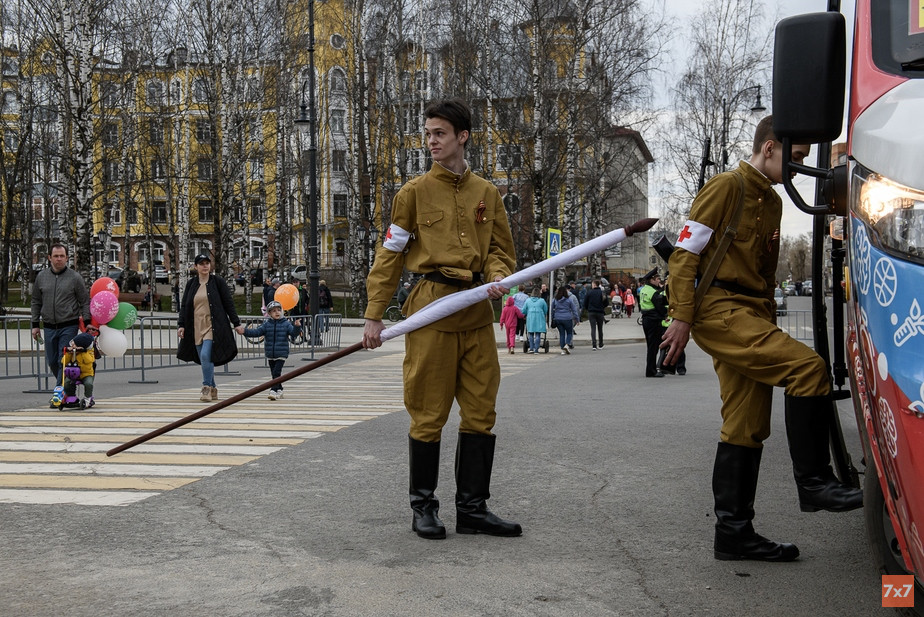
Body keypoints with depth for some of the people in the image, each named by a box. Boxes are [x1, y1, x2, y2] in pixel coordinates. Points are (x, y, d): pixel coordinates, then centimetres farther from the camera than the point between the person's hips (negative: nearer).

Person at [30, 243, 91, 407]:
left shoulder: (75, 278, -2)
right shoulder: (41, 276, 8)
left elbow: (85, 302, 1)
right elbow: (36, 302, 15)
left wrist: (87, 324, -7)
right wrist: (35, 324, 11)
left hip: (69, 327, -4)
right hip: (49, 327, 4)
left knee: (64, 361, -9)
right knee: (52, 361, 10)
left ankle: (58, 394, -6)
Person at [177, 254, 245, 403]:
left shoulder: (218, 281, 2)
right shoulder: (191, 284, 11)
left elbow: (228, 303, 3)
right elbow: (184, 306, 13)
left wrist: (236, 323, 2)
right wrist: (181, 325, 2)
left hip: (213, 326, -4)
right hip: (197, 327, 4)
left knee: (206, 356, -19)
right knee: (204, 360, 6)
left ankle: (207, 388, -9)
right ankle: (213, 390, 17)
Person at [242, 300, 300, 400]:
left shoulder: (286, 324, -2)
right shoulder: (266, 324, 3)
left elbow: (293, 332, -10)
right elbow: (256, 332, -2)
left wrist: (297, 327, -31)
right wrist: (245, 331, -14)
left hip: (281, 355, -4)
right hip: (270, 355, 4)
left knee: (276, 372, -14)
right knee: (273, 373, 13)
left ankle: (274, 391, -15)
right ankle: (279, 390, 27)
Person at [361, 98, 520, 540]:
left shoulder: (487, 193, 12)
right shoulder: (414, 193, 2)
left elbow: (500, 248, 18)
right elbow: (389, 257, 2)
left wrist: (498, 277, -6)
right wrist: (374, 316, -3)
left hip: (477, 312, 4)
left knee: (481, 412, 5)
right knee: (429, 414, 0)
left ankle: (473, 508, 16)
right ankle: (423, 506, 15)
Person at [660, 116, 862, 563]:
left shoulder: (772, 201, 22)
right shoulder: (727, 187, -5)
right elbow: (685, 254, -10)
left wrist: (768, 329, 19)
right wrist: (681, 318, -16)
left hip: (750, 316, 9)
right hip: (720, 308, -9)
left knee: (747, 429, 5)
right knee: (808, 367, -23)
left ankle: (734, 533, 9)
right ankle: (813, 482, -15)